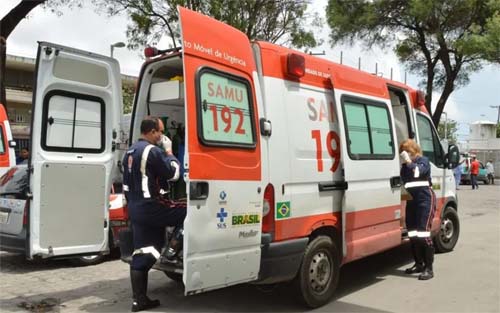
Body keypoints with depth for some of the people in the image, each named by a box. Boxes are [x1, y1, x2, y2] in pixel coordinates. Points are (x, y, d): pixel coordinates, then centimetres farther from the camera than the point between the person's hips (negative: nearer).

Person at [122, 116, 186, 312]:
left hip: (136, 210, 9)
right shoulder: (153, 151, -14)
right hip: (151, 208, -9)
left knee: (140, 255, 10)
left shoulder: (130, 152, 18)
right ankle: (172, 249, 8)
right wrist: (169, 152, 2)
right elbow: (173, 174, -10)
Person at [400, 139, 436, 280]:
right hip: (411, 200, 7)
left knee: (423, 233, -13)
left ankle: (429, 268, -8)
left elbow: (418, 171, -20)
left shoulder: (423, 160, 0)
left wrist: (408, 161, -16)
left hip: (425, 199, -7)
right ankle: (419, 264, 22)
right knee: (412, 234, 9)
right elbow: (402, 182, 21)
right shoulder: (404, 165, 17)